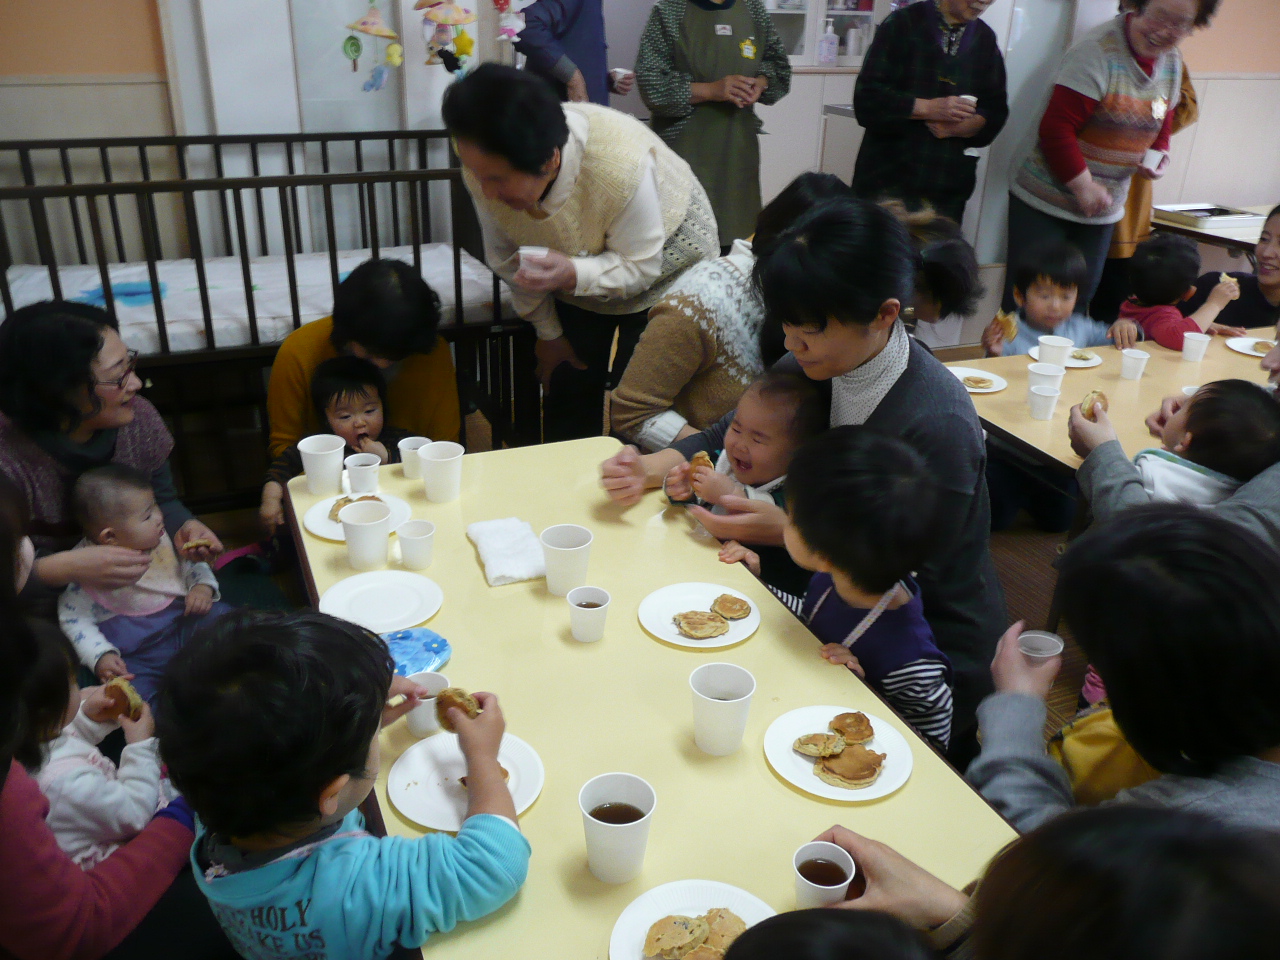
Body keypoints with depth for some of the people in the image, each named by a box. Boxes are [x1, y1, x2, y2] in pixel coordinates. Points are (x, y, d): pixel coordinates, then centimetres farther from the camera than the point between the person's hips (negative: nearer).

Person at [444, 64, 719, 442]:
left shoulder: (620, 166, -40)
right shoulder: (483, 167, -25)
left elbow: (642, 266, -27)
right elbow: (506, 256, -9)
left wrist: (572, 275, -46)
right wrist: (548, 332, 0)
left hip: (663, 257, -4)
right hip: (576, 271, 4)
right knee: (566, 385, 3)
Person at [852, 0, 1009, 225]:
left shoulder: (986, 40, 11)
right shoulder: (903, 23, 0)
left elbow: (995, 113, 10)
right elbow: (866, 97, -7)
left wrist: (959, 127, -12)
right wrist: (927, 108, -19)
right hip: (889, 178, -3)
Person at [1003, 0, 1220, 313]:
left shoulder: (1172, 62, 8)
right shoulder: (1099, 50, -18)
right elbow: (1055, 127, -22)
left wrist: (1161, 154, -1)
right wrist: (1084, 187, -19)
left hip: (1103, 209, 7)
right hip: (1046, 199, -7)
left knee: (1080, 297, 11)